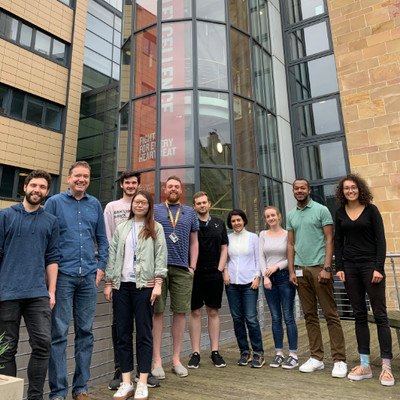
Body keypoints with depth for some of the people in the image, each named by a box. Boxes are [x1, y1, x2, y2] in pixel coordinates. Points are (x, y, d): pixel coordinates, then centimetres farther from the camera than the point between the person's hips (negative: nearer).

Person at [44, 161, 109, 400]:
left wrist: (101, 266, 6)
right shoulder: (55, 202, 2)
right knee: (59, 334, 1)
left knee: (86, 332, 9)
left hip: (88, 277, 3)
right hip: (63, 276, -3)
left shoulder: (95, 205, 11)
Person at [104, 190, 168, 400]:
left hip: (144, 286, -3)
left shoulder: (156, 228, 5)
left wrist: (158, 283, -9)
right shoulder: (121, 228, 13)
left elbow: (161, 256, -1)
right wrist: (108, 283, 6)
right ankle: (126, 383, 18)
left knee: (144, 334, 3)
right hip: (121, 285, 3)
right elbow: (112, 256, 11)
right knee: (123, 335, 7)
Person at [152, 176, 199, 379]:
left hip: (182, 269, 2)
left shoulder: (189, 212, 16)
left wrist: (192, 267, 6)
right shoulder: (154, 210, 9)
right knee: (157, 311, 0)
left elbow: (194, 242, 16)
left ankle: (176, 359, 19)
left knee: (180, 312, 5)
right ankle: (157, 361, 12)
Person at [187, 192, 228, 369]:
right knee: (195, 312, 4)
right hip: (195, 274, -2)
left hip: (214, 274, 2)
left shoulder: (219, 224, 11)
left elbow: (224, 248, 12)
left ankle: (215, 352, 18)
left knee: (213, 312, 8)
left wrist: (220, 269, 2)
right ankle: (195, 353, 14)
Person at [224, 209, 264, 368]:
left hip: (249, 283, -2)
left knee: (251, 318, -6)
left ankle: (258, 353, 8)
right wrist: (225, 270, -1)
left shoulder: (253, 237, 5)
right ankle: (244, 352, 20)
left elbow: (258, 259, 4)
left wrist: (257, 277, -5)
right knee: (237, 318, 6)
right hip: (232, 283, 3)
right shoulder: (227, 238, 9)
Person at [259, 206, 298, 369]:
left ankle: (293, 355, 9)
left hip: (285, 276, -3)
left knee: (288, 316, -1)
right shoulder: (263, 235, 10)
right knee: (275, 318, 9)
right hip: (269, 279, 3)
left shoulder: (287, 234, 0)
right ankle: (279, 353, 18)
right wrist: (265, 276, -5)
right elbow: (261, 257, 5)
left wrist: (277, 266, -13)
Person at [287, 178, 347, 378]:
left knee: (330, 314, -1)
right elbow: (291, 244, 12)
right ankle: (316, 357, 19)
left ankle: (339, 360, 9)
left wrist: (327, 268, -14)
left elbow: (329, 240, -5)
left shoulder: (321, 210, 0)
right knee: (310, 315, 10)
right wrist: (291, 271, 5)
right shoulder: (291, 215, 13)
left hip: (319, 267, -4)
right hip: (300, 269, 5)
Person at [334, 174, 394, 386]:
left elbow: (381, 240, -4)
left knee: (380, 315, 0)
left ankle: (386, 366, 9)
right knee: (360, 315, 8)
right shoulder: (340, 213, 7)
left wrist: (379, 268, -12)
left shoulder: (371, 210, -1)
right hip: (350, 267, 3)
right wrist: (339, 268, 2)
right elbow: (338, 242, 8)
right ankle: (365, 365, 15)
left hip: (371, 265, -3)